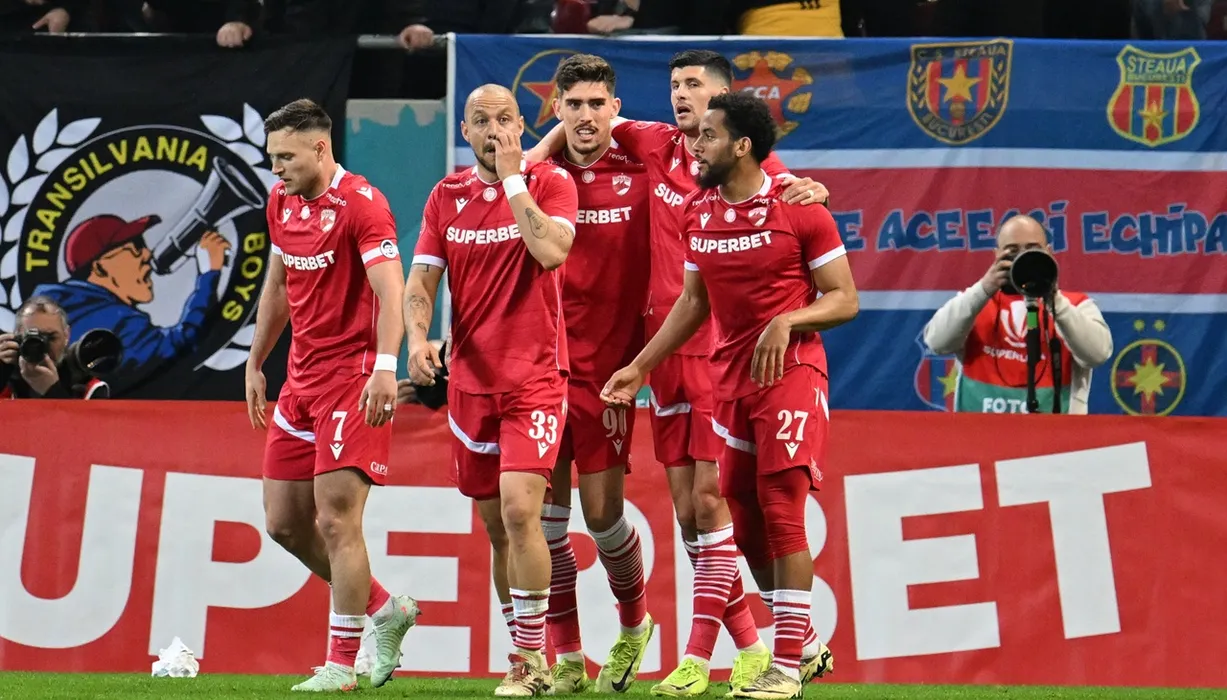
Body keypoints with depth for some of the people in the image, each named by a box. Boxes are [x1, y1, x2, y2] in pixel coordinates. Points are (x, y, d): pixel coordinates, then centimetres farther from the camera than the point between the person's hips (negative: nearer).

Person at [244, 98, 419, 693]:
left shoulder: (361, 204, -14)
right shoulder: (282, 202, 11)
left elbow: (390, 292, -22)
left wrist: (385, 367, -35)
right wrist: (255, 364, 24)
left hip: (353, 376, -9)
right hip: (301, 378, 9)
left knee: (336, 517, -11)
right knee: (284, 521, 8)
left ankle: (342, 665, -1)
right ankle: (385, 610, 25)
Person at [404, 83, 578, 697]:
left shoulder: (550, 182, -3)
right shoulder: (446, 196, 9)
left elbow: (551, 250, -21)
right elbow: (420, 282, 6)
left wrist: (512, 177, -14)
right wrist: (417, 337, -13)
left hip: (535, 377, -5)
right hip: (470, 380, 5)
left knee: (519, 511, -18)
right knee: (495, 526, 9)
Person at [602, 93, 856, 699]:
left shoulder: (799, 209, -9)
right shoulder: (697, 213, 8)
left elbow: (844, 299, -7)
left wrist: (786, 321, -23)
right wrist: (640, 366, 16)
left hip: (790, 371, -6)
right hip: (729, 376, 6)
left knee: (780, 510, -11)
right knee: (743, 519, 6)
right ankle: (806, 646, 22)